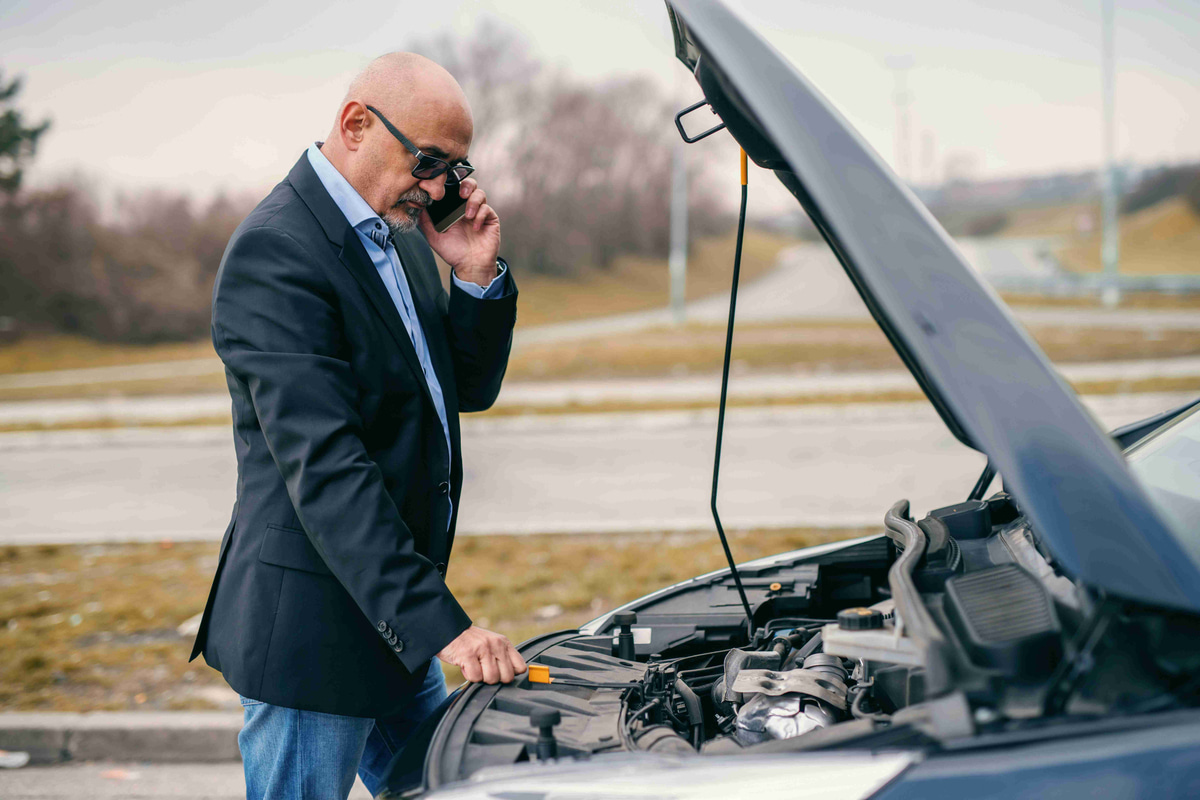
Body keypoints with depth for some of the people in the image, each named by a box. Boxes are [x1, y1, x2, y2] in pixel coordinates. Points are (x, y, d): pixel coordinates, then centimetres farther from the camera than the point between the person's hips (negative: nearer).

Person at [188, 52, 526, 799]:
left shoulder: (401, 232, 11)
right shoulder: (276, 253, -19)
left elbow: (469, 390, 15)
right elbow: (324, 465, -26)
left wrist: (479, 276, -4)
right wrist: (439, 623, -30)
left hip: (392, 613, 9)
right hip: (311, 619, -9)